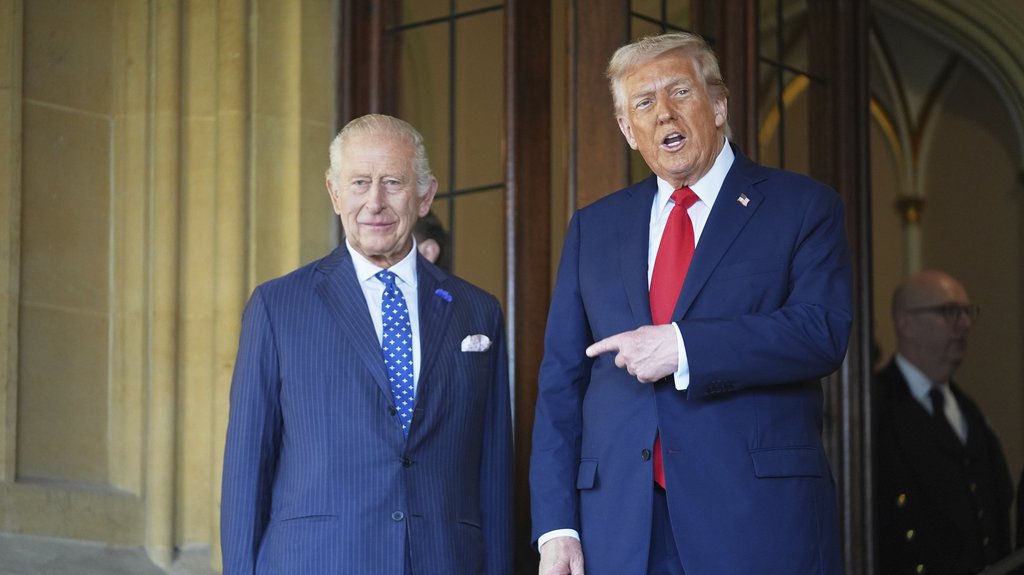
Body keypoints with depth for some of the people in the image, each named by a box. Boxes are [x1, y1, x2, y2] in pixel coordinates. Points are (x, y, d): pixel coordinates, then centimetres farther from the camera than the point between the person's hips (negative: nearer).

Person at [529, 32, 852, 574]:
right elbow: (561, 381, 10)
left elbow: (823, 331, -11)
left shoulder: (803, 207, 4)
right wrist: (556, 524, 1)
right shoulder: (592, 228, 13)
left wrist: (684, 347, -19)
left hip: (759, 515, -2)